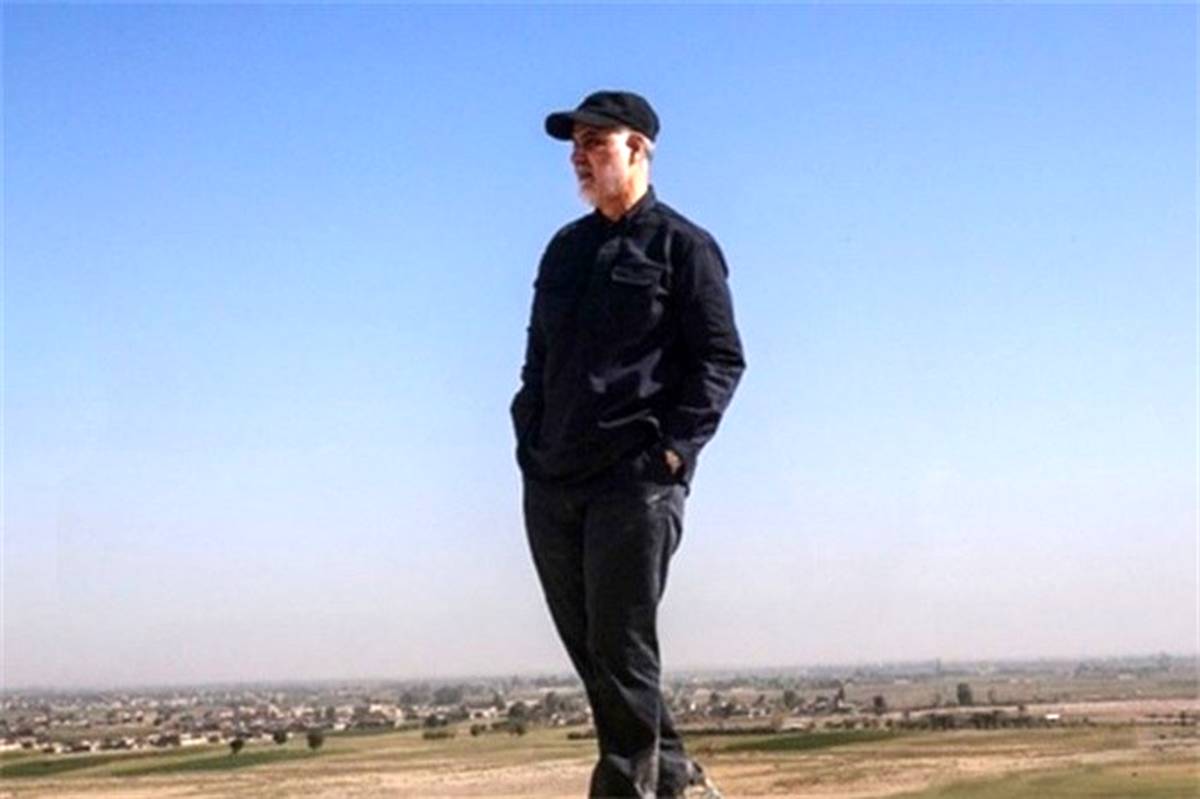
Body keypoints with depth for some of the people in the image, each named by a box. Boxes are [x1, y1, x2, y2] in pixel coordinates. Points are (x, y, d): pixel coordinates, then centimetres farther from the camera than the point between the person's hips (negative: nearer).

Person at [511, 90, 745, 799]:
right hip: (550, 482, 7)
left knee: (622, 650, -6)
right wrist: (529, 437, 10)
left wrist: (671, 448, -13)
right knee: (589, 650, 10)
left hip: (637, 482, -7)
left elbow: (721, 359, -5)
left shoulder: (683, 246, 0)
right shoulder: (565, 248, 19)